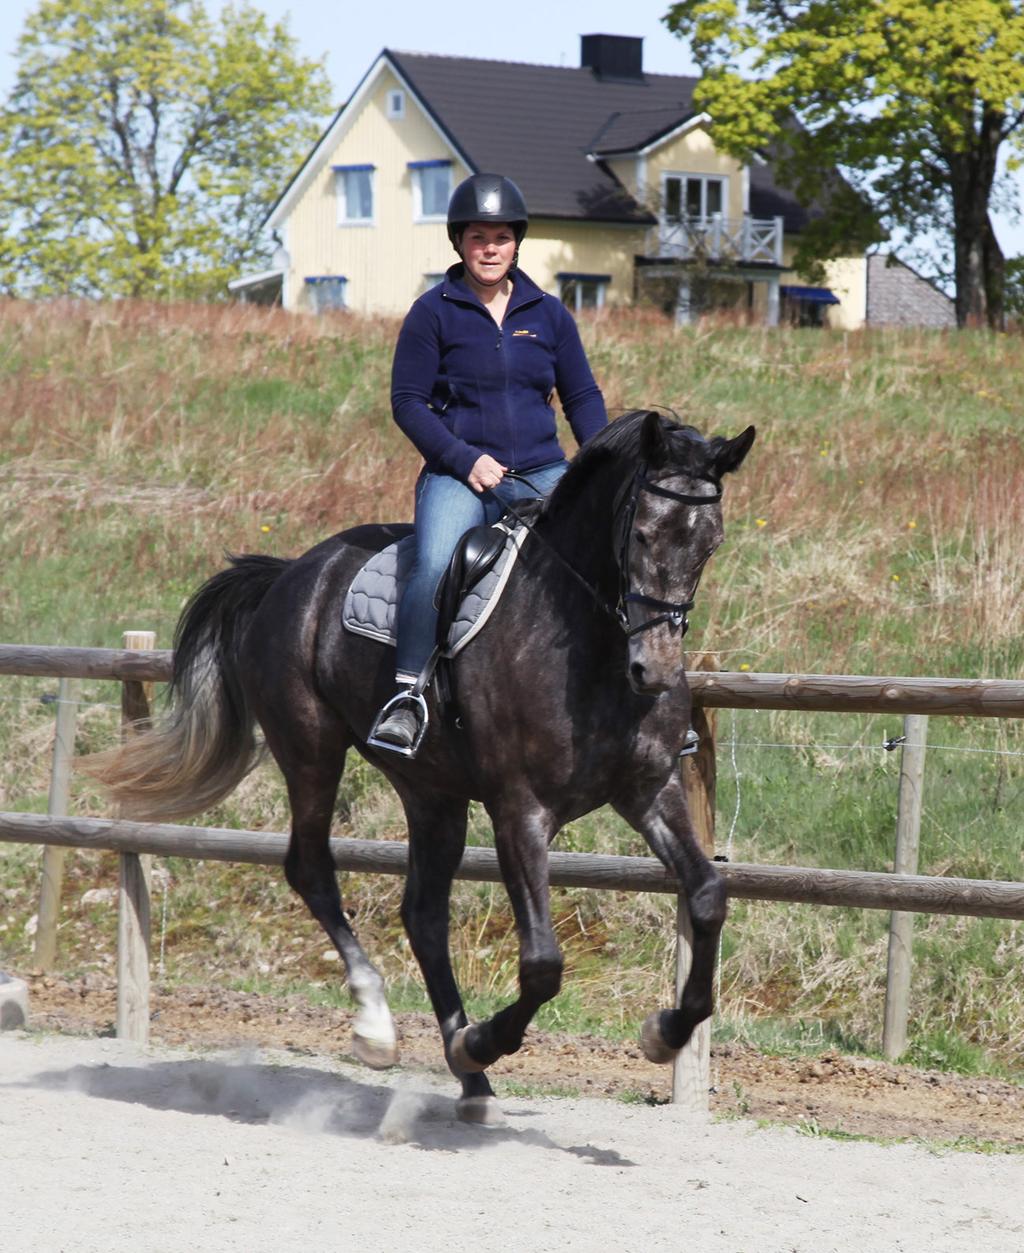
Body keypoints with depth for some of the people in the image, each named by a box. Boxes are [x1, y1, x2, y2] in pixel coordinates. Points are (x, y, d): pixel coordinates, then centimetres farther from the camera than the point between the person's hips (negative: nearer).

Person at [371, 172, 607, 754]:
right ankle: (406, 695, -24)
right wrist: (465, 460, -12)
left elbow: (583, 396, 17)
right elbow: (407, 401, 0)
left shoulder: (548, 313, 13)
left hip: (543, 473, 3)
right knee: (437, 564, -32)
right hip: (458, 477, -3)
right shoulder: (434, 313, 2)